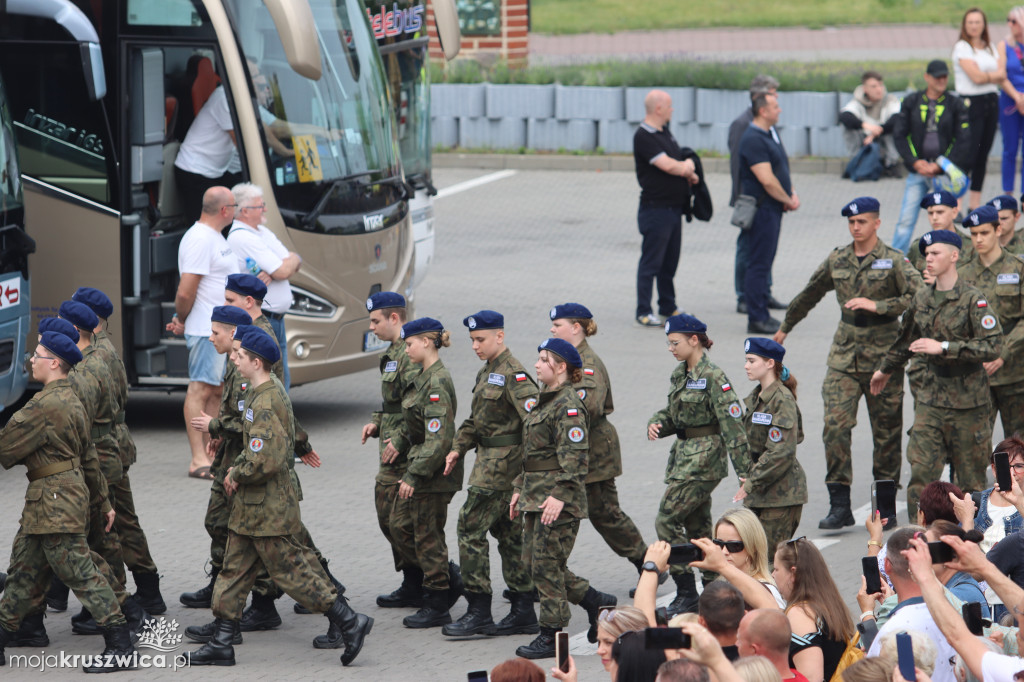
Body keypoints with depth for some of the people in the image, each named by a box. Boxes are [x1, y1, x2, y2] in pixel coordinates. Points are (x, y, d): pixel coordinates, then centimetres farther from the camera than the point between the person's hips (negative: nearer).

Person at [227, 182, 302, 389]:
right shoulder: (242, 238, -16)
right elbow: (283, 271, -19)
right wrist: (292, 259, 5)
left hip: (276, 319, 10)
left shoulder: (263, 232, 16)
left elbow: (295, 264, 10)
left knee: (282, 380, 12)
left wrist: (272, 273, -12)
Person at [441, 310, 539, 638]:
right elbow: (476, 419, 24)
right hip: (489, 459, 10)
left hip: (504, 460, -10)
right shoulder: (487, 371, 14)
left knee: (471, 527, -8)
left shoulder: (513, 374, -16)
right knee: (508, 532, 12)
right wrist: (459, 448, 12)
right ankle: (523, 613, 16)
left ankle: (479, 612, -5)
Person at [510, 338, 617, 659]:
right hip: (536, 496, 10)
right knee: (533, 559, 11)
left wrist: (560, 496, -26)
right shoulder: (545, 401, 16)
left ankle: (551, 637, 2)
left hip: (559, 499, -10)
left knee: (547, 564, -6)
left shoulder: (569, 405, -14)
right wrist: (519, 488, 21)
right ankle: (596, 602, 22)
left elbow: (574, 456, -20)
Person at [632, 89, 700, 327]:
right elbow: (667, 165, -23)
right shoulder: (644, 136, -15)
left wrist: (689, 173, -1)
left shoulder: (664, 133, 15)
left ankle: (668, 306, 25)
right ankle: (643, 312, -1)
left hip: (674, 207, 9)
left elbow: (683, 167, 22)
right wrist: (687, 166, -3)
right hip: (655, 207, -9)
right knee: (651, 262, -5)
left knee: (670, 262, 15)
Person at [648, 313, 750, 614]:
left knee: (666, 521, -11)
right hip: (684, 454, 9)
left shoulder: (713, 377, -15)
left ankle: (686, 595, -6)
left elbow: (732, 423, -17)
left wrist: (744, 471, -20)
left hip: (704, 457, -9)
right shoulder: (681, 374, 11)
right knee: (697, 526, 12)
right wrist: (656, 424, -3)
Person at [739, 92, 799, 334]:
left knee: (765, 262, 14)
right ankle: (756, 319, -5)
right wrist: (788, 200, -10)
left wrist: (792, 195, 5)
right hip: (762, 209, -10)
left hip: (773, 209, 10)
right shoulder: (752, 139, -17)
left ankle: (761, 315, 19)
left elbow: (781, 170, 21)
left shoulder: (769, 136, 16)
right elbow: (767, 179, -22)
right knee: (759, 264, -7)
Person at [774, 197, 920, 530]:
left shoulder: (893, 261, -5)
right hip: (844, 353, 3)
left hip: (883, 355, -3)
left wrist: (876, 305, -22)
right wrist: (785, 327, 33)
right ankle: (839, 505, -7)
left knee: (886, 431, 4)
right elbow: (809, 294, 23)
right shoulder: (837, 260, 8)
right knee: (835, 427, -10)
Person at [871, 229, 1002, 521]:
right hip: (931, 396, 4)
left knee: (971, 476, 3)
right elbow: (907, 339, 26)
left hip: (968, 400, -4)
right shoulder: (922, 298, 8)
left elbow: (992, 346, -20)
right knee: (920, 470, -5)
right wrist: (886, 369, 41)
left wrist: (944, 347, -23)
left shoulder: (972, 300, -10)